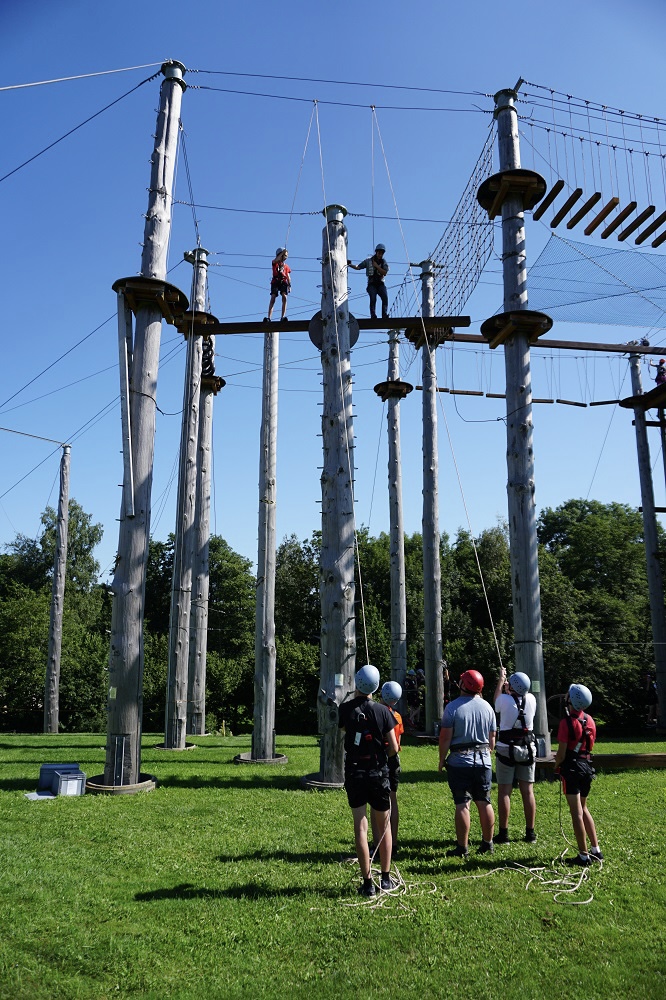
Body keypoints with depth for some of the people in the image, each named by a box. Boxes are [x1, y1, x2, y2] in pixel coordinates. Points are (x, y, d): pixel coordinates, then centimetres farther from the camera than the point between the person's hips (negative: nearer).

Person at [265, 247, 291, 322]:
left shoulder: (286, 266, 19)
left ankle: (283, 316, -19)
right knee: (273, 298, -14)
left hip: (283, 282, 2)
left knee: (284, 297, -20)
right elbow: (277, 259, -13)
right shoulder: (275, 263, 11)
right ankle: (268, 317, -19)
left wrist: (289, 285, 1)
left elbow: (288, 276, 13)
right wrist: (283, 252, -15)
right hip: (275, 282, -2)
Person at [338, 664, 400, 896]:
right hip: (378, 773, 0)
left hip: (354, 774, 0)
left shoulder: (346, 709, -8)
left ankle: (367, 883, 5)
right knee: (384, 826, 15)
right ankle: (386, 879, 21)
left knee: (360, 827, 4)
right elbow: (393, 747, -8)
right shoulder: (382, 711, -10)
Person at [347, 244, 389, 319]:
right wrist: (350, 265, -6)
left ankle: (385, 316, -17)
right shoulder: (368, 261, 5)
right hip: (372, 284, -2)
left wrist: (377, 266, -12)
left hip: (380, 284, 2)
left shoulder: (384, 262, 9)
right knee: (373, 299, -23)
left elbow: (385, 273, -5)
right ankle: (373, 316, -24)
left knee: (385, 298, -19)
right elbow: (358, 267, 8)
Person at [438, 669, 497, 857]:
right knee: (484, 803, 12)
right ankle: (487, 843, 21)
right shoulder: (487, 707, 4)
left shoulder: (453, 707, -11)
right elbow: (492, 738, 10)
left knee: (462, 805, 0)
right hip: (483, 760, 4)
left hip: (459, 762, -4)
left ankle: (462, 848, 5)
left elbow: (445, 737, -11)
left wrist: (442, 759, 1)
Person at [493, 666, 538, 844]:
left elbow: (496, 702, 12)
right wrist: (510, 691, 33)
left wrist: (501, 680, 24)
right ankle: (530, 833, 16)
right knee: (528, 791, 9)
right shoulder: (531, 699, -4)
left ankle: (503, 834, 4)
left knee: (504, 791, 1)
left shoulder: (504, 700, -13)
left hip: (506, 750, -4)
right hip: (527, 750, 4)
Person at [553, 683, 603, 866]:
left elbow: (561, 752, -16)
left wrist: (556, 767, 2)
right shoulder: (590, 721, 3)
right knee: (583, 809, 20)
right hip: (586, 766, 7)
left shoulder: (567, 722, -18)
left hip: (571, 768, -7)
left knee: (577, 813, -1)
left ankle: (584, 856, 5)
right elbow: (590, 745, 12)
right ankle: (596, 850, 23)